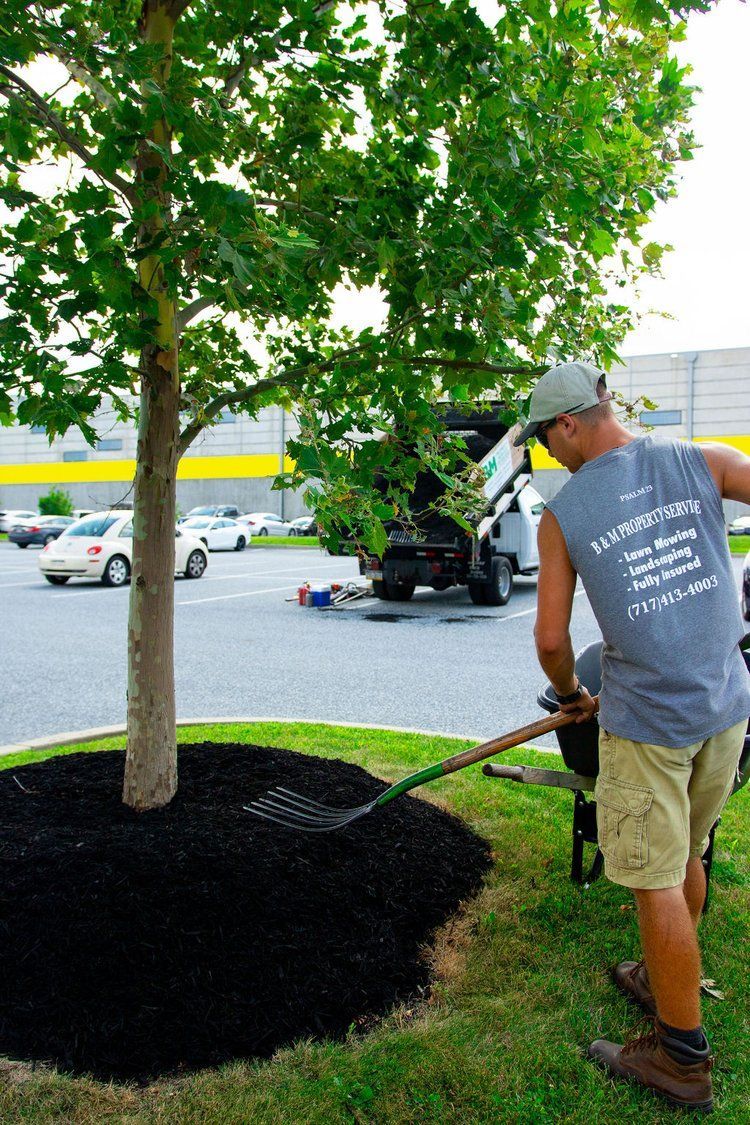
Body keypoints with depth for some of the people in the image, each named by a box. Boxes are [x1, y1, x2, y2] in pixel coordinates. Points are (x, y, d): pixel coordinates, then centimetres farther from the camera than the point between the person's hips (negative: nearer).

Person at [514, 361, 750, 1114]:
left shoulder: (562, 514, -7)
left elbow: (550, 638, -4)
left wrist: (571, 696, 15)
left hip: (646, 720, -5)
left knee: (656, 882, 8)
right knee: (687, 857, 22)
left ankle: (682, 1058, 22)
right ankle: (664, 983, 44)